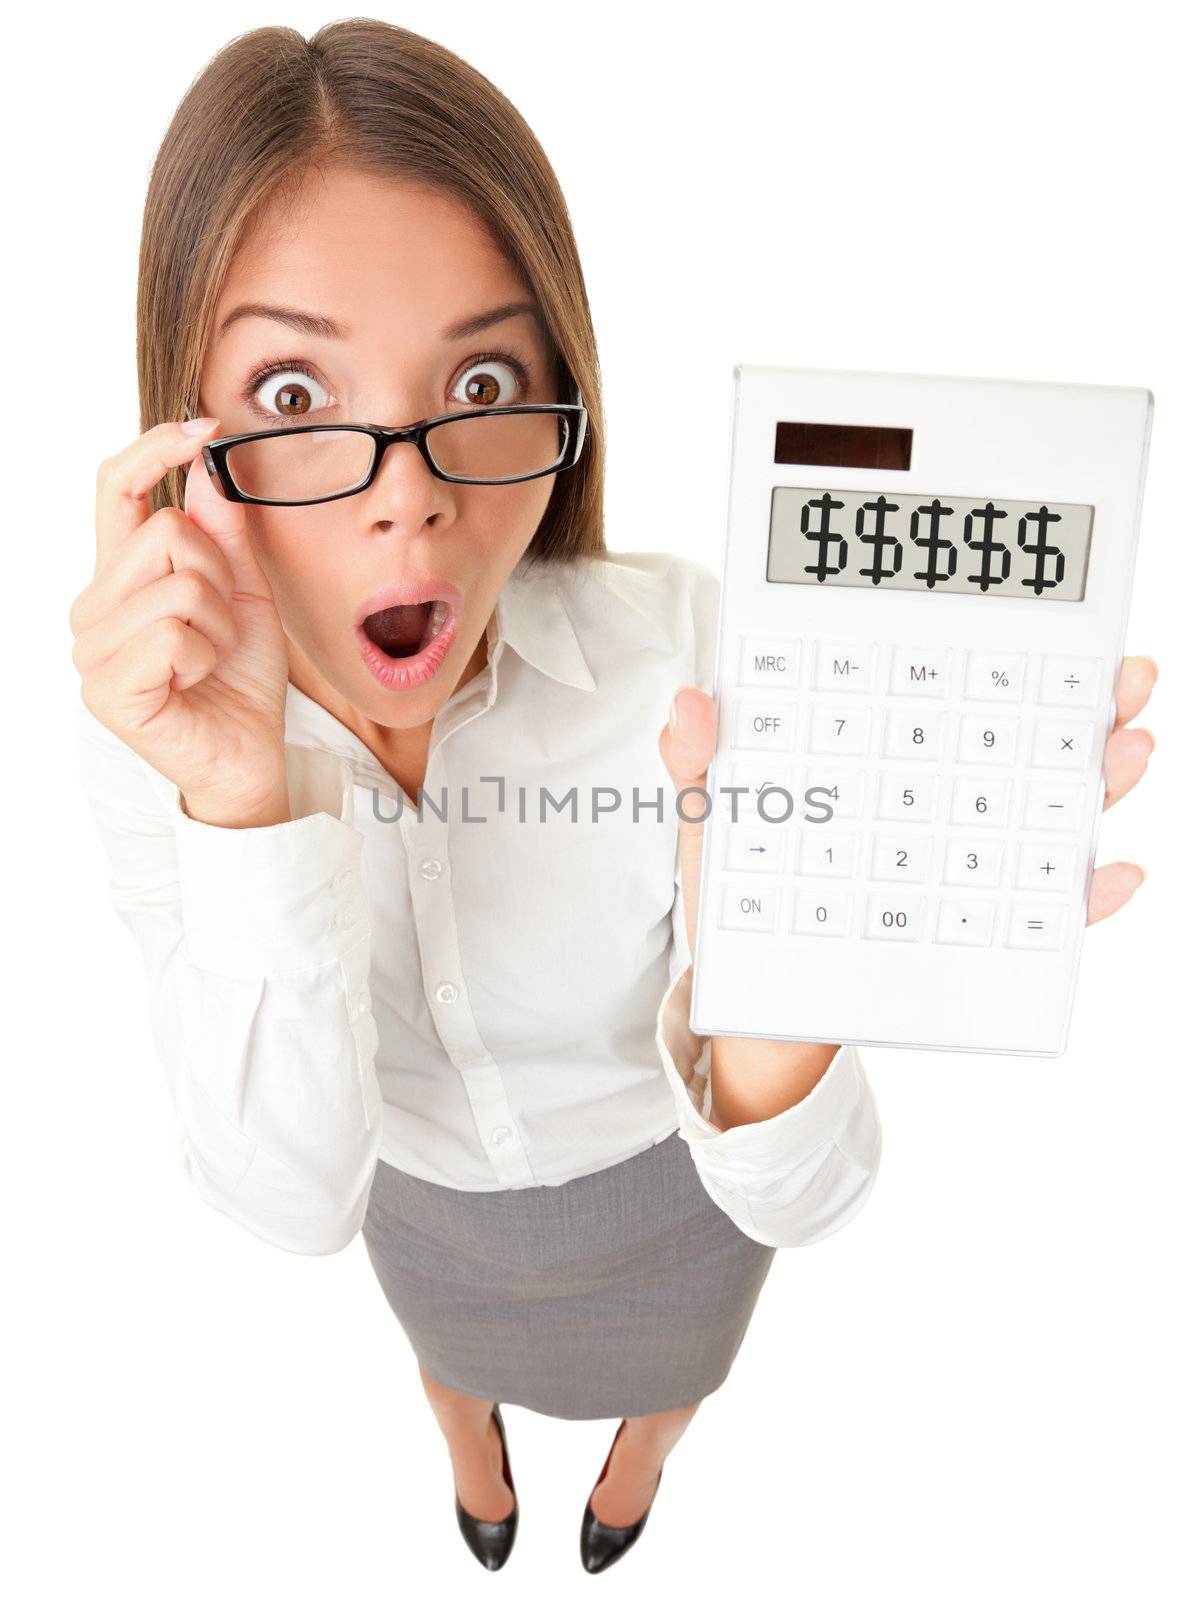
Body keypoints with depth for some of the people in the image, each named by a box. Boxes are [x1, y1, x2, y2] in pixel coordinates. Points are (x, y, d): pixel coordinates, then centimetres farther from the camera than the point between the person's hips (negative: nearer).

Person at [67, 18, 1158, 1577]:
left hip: (671, 1163, -1)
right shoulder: (152, 726, -30)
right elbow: (294, 1195, -33)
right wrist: (238, 805, -49)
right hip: (422, 1180, 2)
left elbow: (796, 1198, -34)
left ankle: (637, 1454, 77)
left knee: (663, 1348, 35)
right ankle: (473, 1454, 79)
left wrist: (767, 1008, -58)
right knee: (450, 1342, 37)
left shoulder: (690, 658, -38)